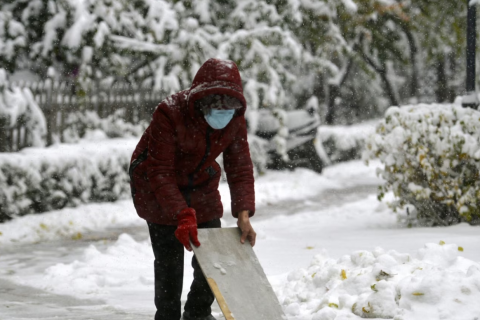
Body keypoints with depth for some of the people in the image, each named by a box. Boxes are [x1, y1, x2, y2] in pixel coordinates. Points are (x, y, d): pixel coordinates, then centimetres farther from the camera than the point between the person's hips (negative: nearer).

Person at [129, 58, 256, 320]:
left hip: (200, 184, 5)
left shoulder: (235, 121, -18)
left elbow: (240, 169, -15)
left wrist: (243, 214, -27)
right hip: (156, 188, -5)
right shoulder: (169, 114, -35)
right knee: (169, 258, -10)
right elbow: (160, 173, -34)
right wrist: (182, 216, -44)